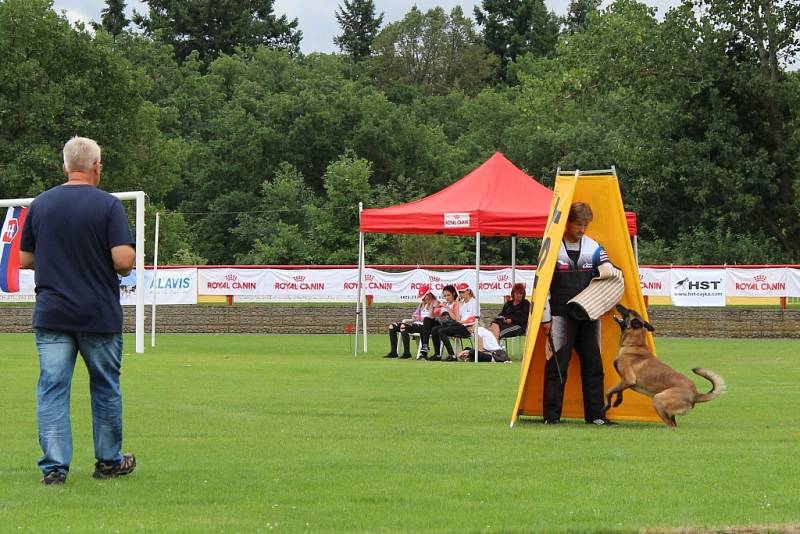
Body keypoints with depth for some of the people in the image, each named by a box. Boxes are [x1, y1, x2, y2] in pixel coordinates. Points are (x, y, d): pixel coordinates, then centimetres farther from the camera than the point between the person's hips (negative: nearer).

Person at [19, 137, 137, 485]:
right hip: (99, 314, -2)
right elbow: (124, 260, -16)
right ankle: (109, 461, 22)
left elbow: (25, 259, 10)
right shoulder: (107, 205, -8)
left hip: (51, 313, 2)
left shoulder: (40, 204, 4)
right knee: (105, 389, 13)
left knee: (52, 388, 1)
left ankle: (54, 466, -6)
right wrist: (122, 268, 7)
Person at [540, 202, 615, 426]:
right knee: (557, 366, -4)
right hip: (560, 317, -4)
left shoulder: (593, 247, 8)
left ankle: (595, 414, 11)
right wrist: (545, 317, -6)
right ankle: (552, 415, 1)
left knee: (593, 364, 5)